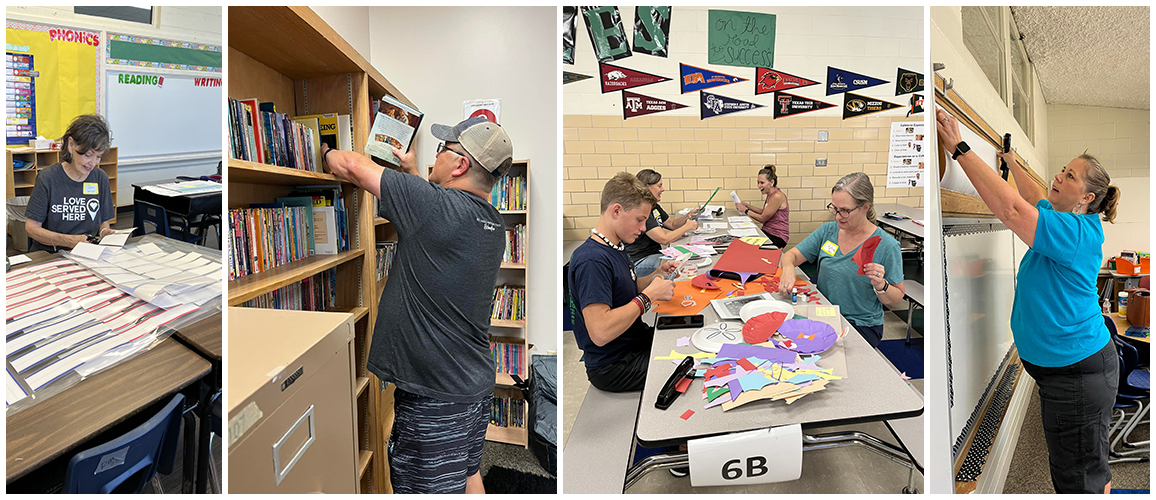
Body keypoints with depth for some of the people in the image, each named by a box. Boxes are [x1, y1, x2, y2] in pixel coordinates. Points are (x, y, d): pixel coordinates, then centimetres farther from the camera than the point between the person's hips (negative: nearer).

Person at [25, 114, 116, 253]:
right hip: (49, 253, -1)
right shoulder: (48, 178, -4)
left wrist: (105, 231, -13)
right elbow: (31, 227, -4)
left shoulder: (100, 177, 5)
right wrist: (69, 241, -22)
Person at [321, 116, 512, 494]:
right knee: (466, 476, 23)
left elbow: (354, 166, -6)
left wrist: (325, 153, 14)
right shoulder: (493, 223, 4)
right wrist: (413, 173, 31)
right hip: (476, 384, 8)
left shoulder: (436, 205, -19)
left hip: (433, 393, -8)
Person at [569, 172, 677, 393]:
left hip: (636, 341, 9)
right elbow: (600, 332, -34)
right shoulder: (591, 260, -27)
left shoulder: (615, 247, 6)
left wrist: (656, 275, 2)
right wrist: (649, 295, -25)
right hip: (613, 365, -9)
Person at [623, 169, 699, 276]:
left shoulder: (655, 207, 11)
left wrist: (688, 215, 5)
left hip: (655, 254, 10)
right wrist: (687, 227, -13)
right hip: (640, 262, -10)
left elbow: (672, 224, 22)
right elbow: (665, 239, -25)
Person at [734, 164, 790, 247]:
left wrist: (745, 210, -7)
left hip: (778, 237, -8)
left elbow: (762, 219, -16)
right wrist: (746, 205, 13)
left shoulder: (777, 196, -19)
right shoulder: (770, 195, 9)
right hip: (768, 232, 8)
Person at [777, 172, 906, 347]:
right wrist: (788, 268, -19)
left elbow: (896, 298, -2)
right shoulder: (828, 230, 2)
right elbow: (791, 255, 4)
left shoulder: (886, 245, -10)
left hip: (862, 326, -4)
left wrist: (880, 285, -24)